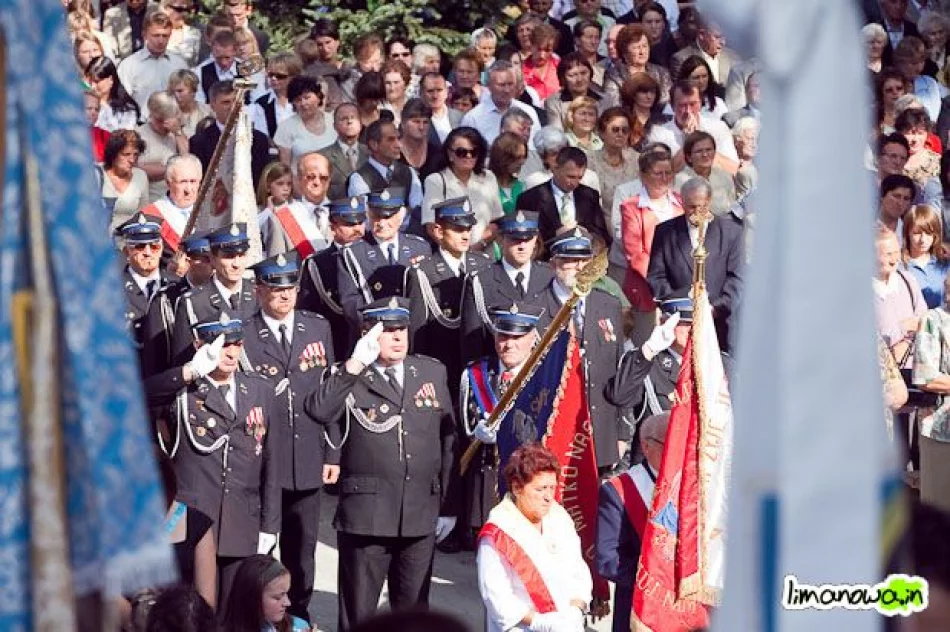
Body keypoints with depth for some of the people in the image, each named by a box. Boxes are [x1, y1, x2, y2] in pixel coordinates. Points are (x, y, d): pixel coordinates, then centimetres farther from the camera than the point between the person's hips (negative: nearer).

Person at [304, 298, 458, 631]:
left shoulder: (432, 372, 11)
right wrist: (355, 364, -21)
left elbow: (447, 440, 13)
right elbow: (319, 411, -20)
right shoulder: (348, 378, 0)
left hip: (420, 514, 3)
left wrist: (447, 505, 11)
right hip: (367, 513, -3)